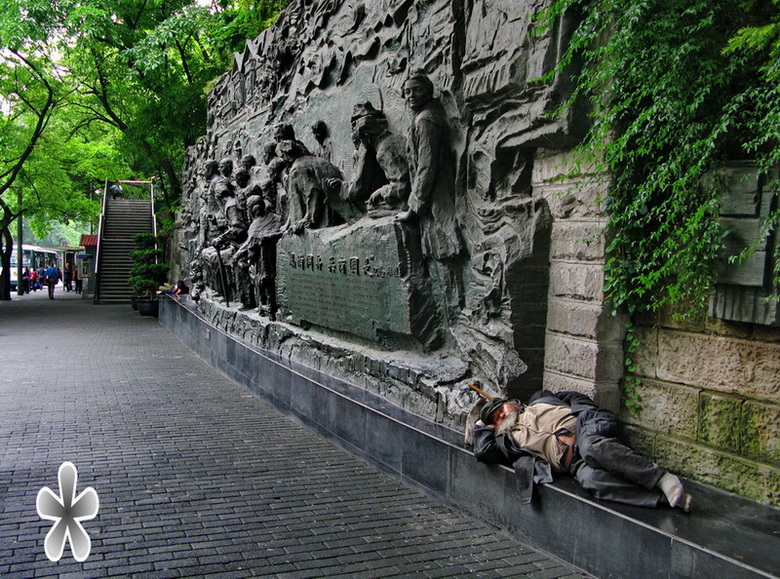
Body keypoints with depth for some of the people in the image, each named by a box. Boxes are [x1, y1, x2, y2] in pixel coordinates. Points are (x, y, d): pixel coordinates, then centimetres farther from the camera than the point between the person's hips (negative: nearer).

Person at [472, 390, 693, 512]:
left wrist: (590, 411, 7)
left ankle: (664, 479, -37)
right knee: (590, 479, -35)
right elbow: (483, 452, 17)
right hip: (573, 462, 0)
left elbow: (574, 398, 27)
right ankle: (665, 497, -43)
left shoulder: (540, 401, 32)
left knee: (592, 446, -37)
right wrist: (483, 426, 33)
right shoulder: (511, 440, 28)